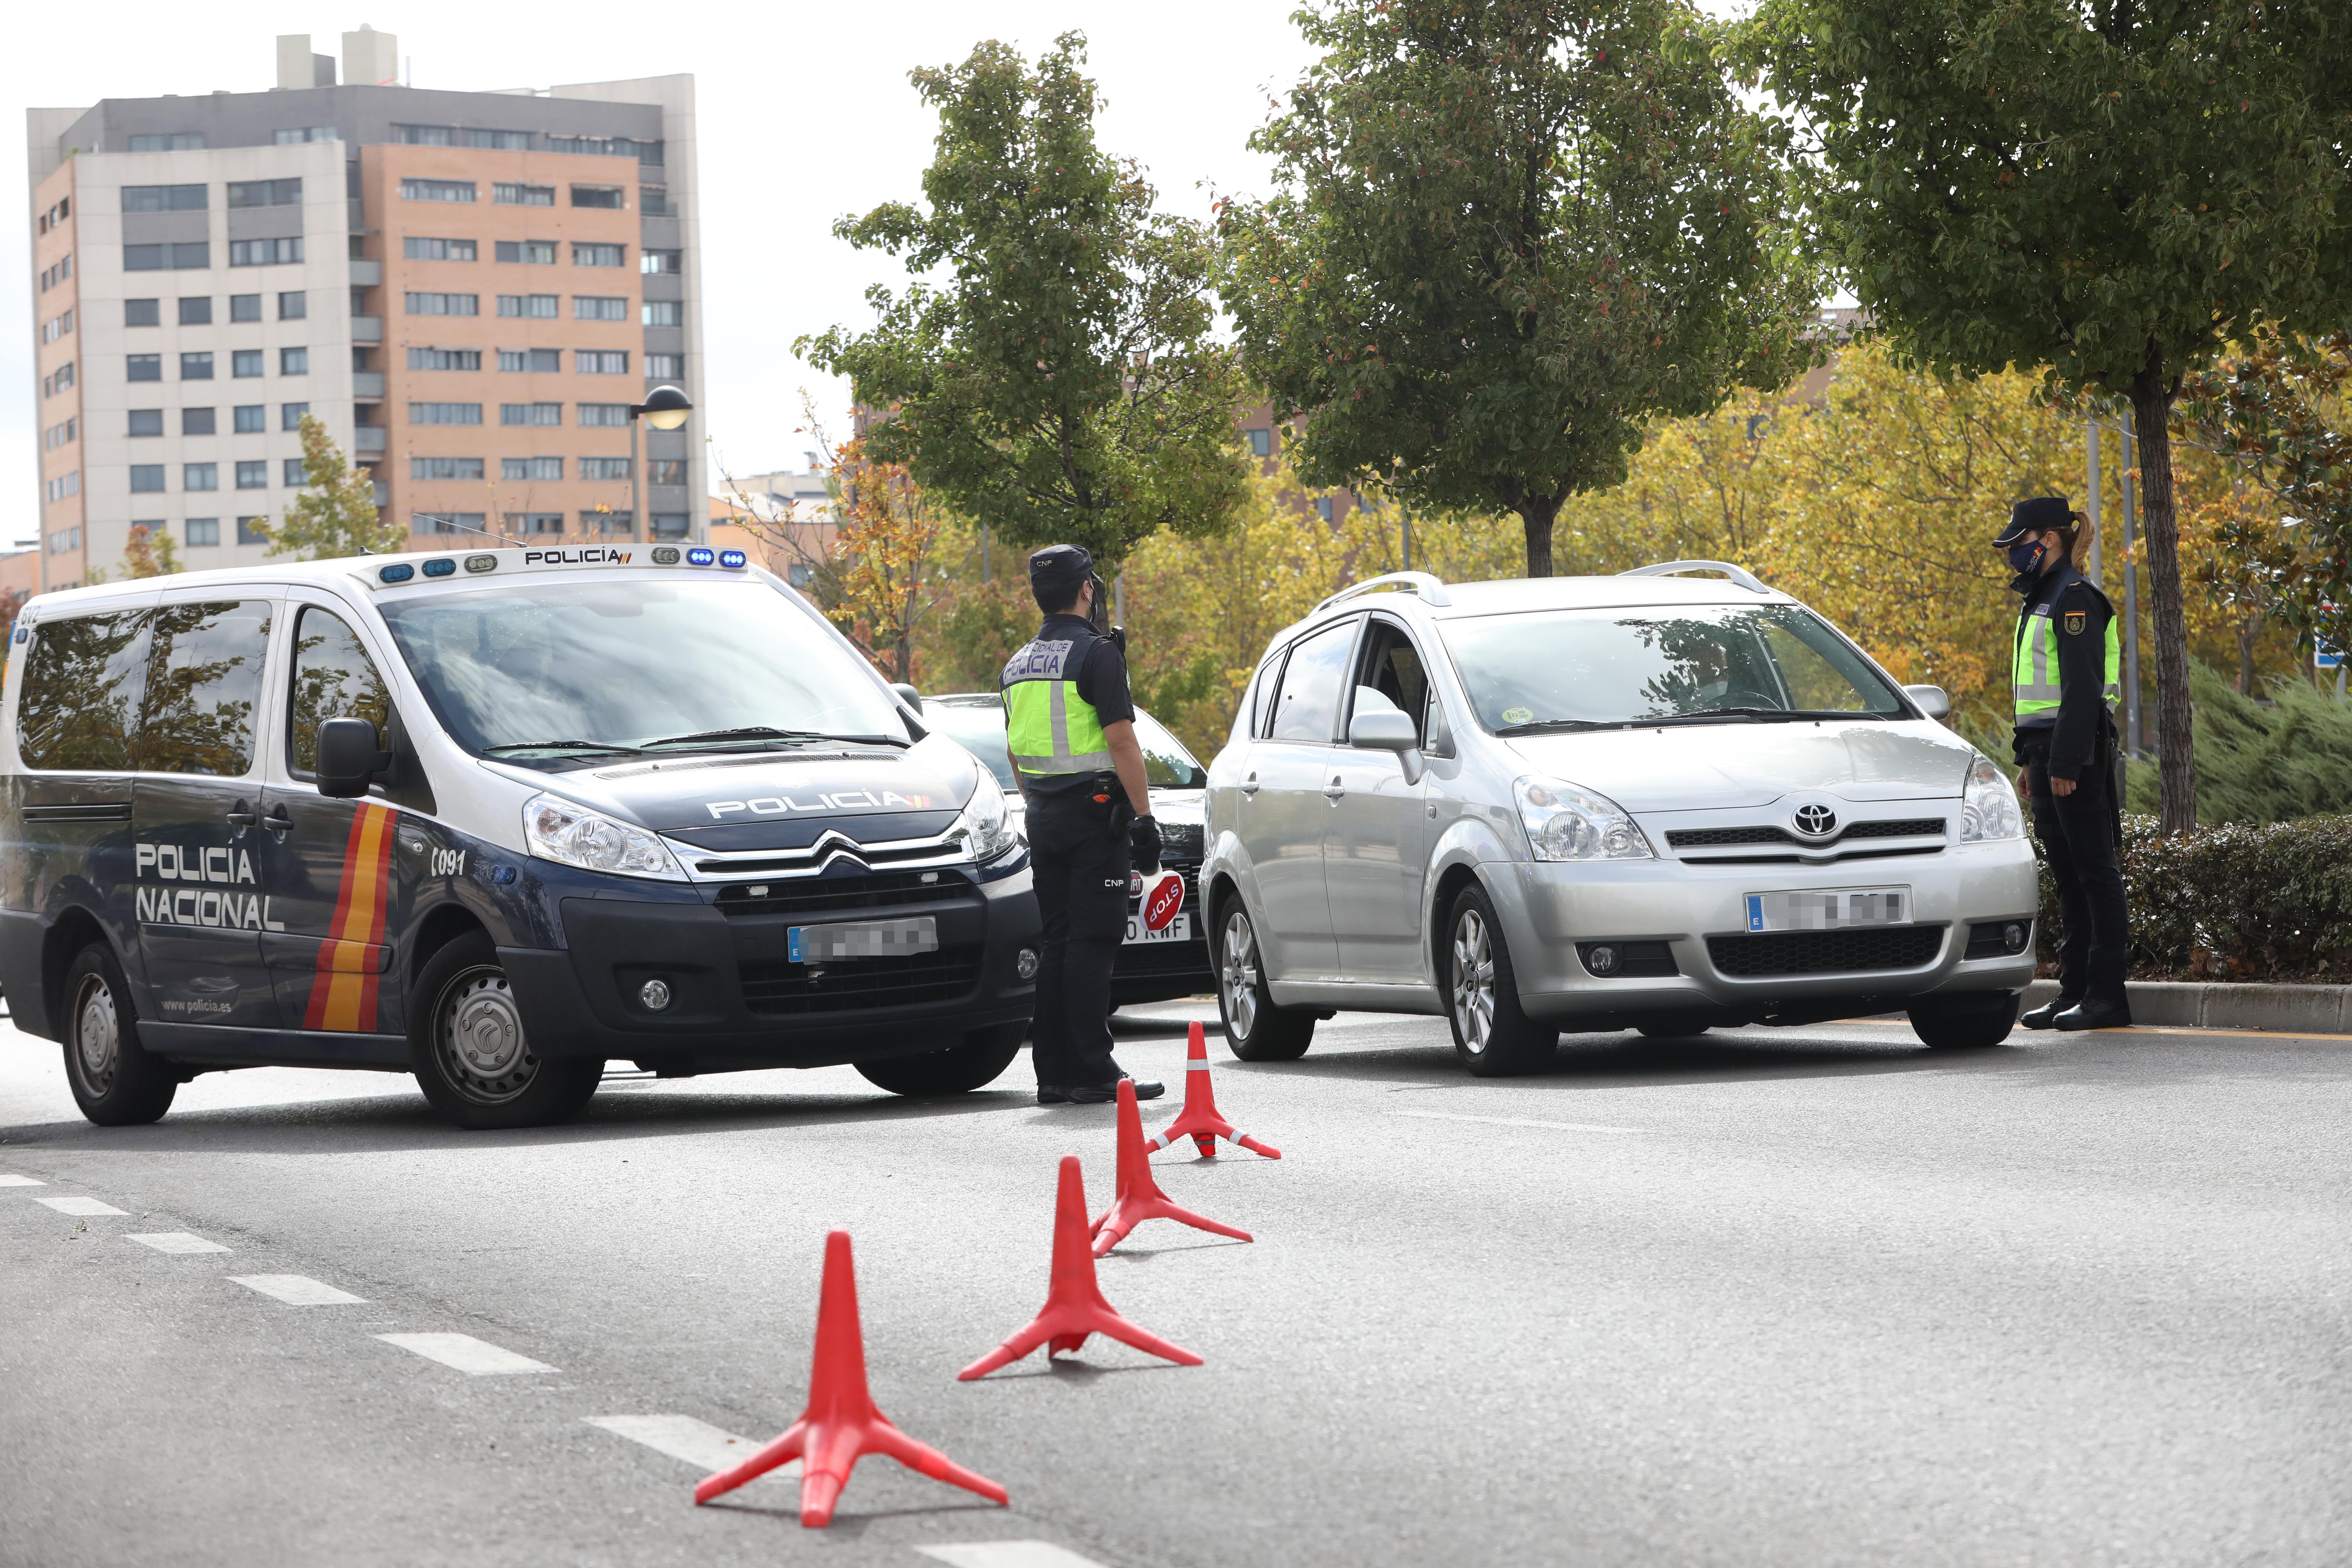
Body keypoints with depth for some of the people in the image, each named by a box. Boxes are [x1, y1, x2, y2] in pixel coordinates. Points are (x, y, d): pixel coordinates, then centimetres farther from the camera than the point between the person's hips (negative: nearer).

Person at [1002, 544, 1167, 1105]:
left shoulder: (1018, 666, 14)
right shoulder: (1096, 654, -11)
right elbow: (1122, 742, -15)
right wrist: (1143, 817, -13)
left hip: (1045, 821, 7)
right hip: (1095, 814, -7)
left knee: (1056, 944, 10)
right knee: (1092, 943, -8)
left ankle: (1054, 1072, 9)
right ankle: (1093, 1073, -10)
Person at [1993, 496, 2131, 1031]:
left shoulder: (2075, 599, -13)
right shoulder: (2041, 600, 18)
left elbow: (2082, 688, -19)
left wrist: (2066, 763, -22)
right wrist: (2029, 760, 20)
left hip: (2077, 750, -10)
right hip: (2048, 748, 10)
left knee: (2094, 871, -7)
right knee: (2068, 874, 11)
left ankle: (2107, 995, -6)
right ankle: (2075, 991, 14)